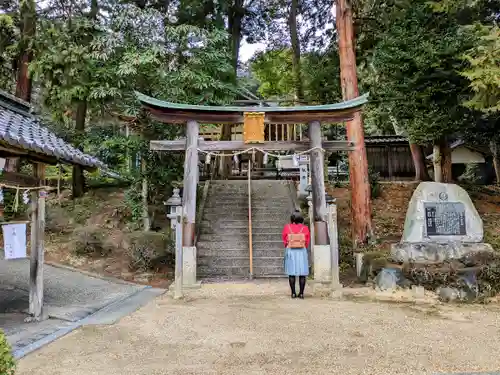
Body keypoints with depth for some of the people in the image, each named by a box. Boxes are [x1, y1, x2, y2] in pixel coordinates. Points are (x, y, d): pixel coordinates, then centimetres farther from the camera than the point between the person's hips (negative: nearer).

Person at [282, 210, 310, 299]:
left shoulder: (287, 227, -3)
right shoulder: (305, 228, -3)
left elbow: (284, 240, 2)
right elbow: (307, 242, 3)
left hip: (290, 251, 0)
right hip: (302, 251, 0)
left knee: (291, 273, 5)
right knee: (302, 273, 4)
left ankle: (293, 293, 7)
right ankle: (301, 293, 5)